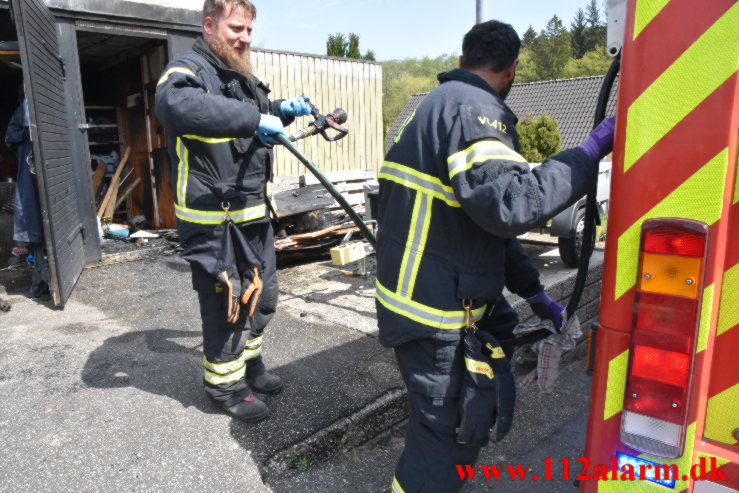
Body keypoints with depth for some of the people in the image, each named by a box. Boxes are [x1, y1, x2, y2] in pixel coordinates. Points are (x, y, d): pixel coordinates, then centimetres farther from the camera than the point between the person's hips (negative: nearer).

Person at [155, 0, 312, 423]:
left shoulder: (246, 78, 17)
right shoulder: (188, 71, -12)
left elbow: (261, 122, 33)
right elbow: (175, 104, -36)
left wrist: (283, 111, 12)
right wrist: (253, 118, -39)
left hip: (255, 214, 9)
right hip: (214, 221, -9)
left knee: (263, 296, 19)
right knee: (226, 304, 2)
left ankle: (250, 363, 40)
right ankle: (225, 385, 24)